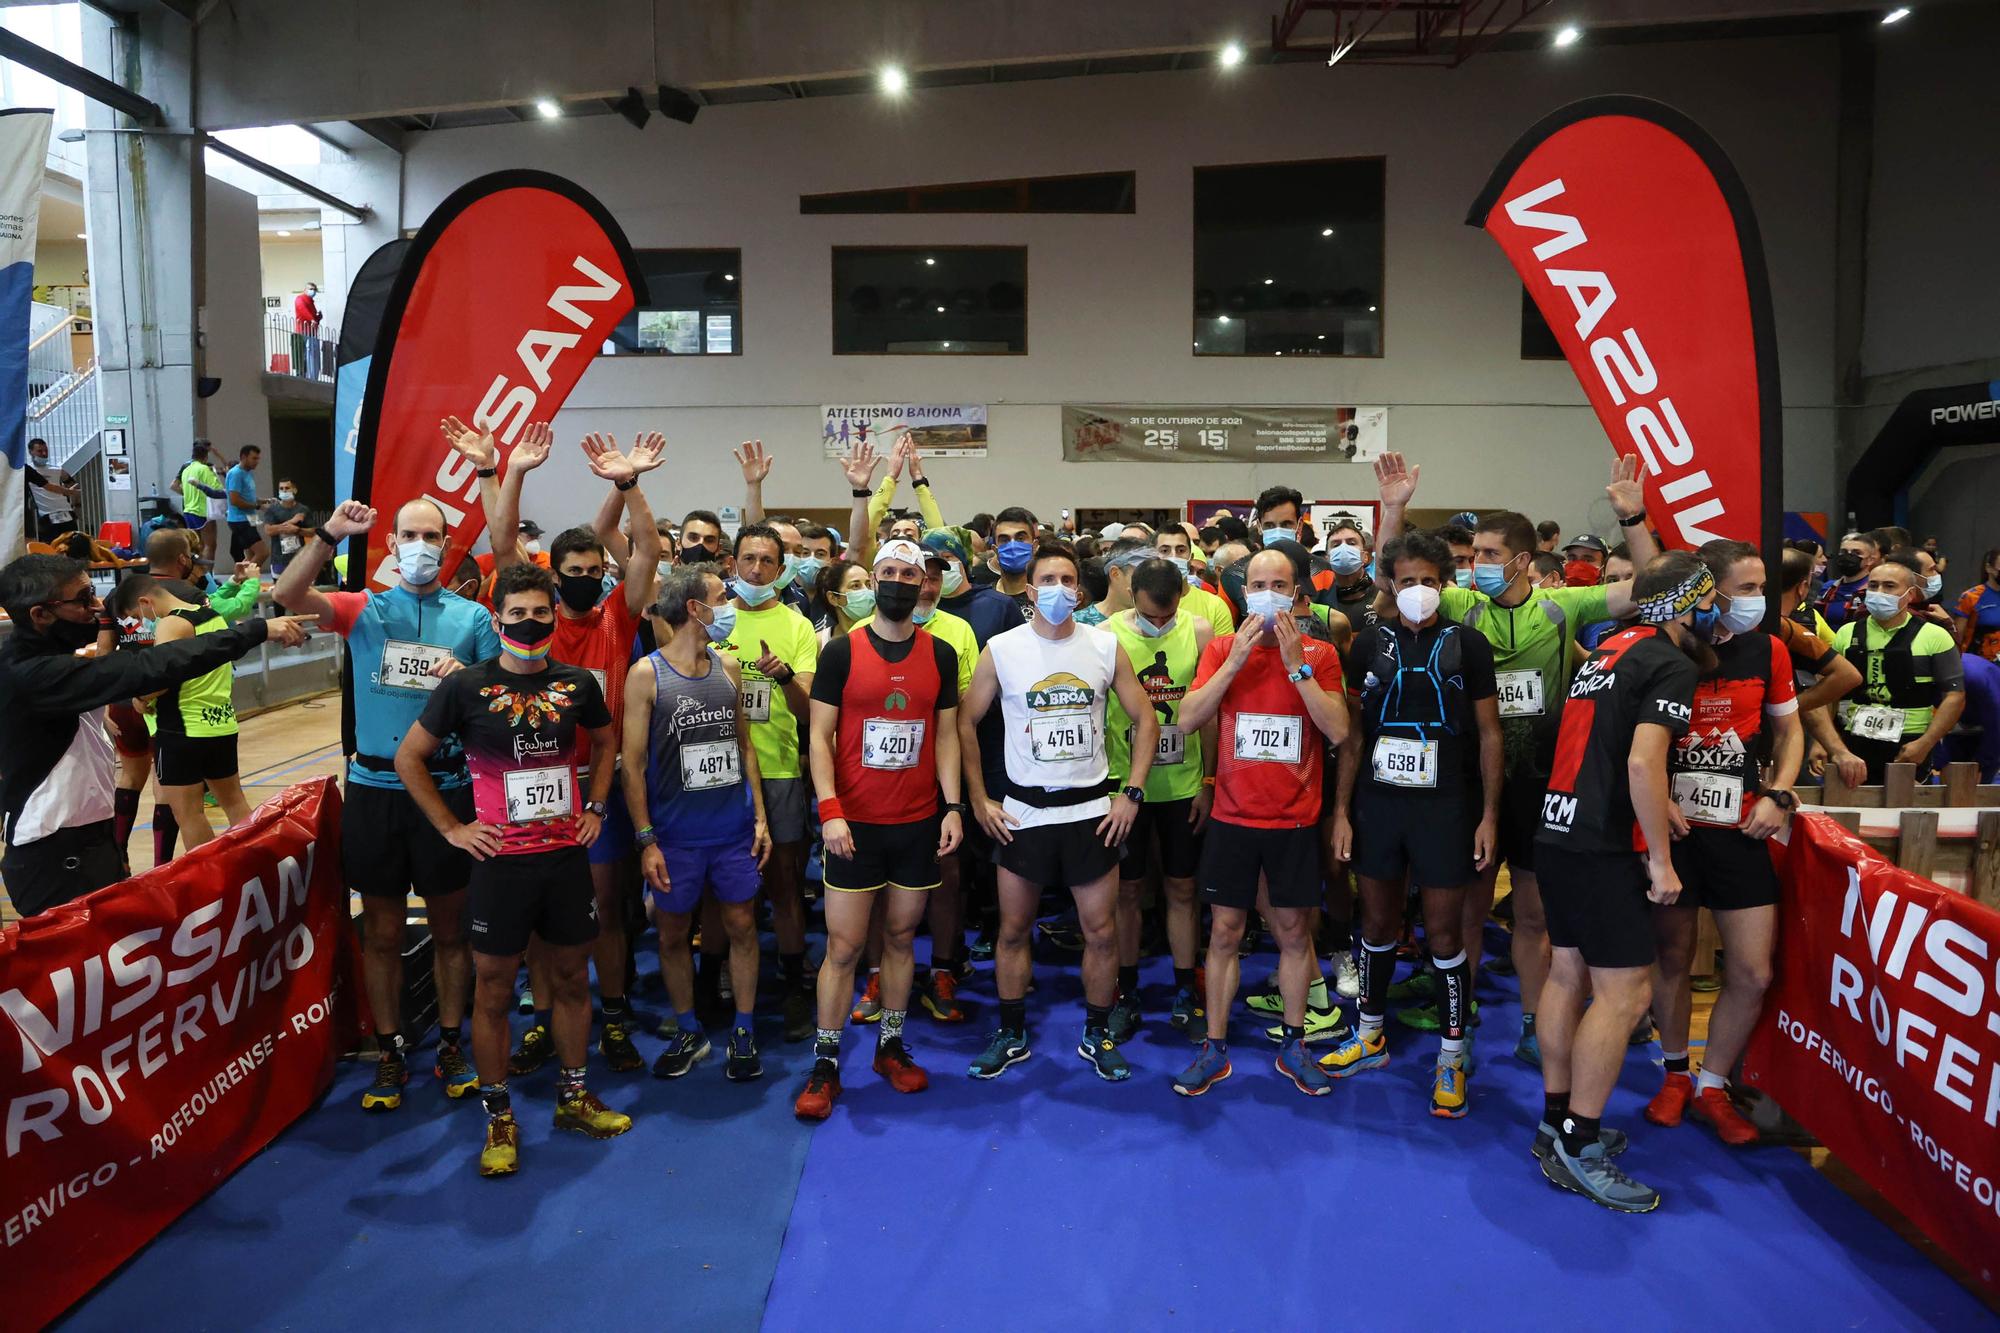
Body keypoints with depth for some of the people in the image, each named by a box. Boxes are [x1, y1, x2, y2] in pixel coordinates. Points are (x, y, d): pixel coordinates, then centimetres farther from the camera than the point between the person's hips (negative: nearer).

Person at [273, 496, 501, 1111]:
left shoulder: (472, 617, 4)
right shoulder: (364, 609, 5)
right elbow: (287, 595, -11)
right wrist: (330, 534, -21)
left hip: (446, 787, 0)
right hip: (374, 787, 1)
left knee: (450, 926, 10)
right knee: (381, 929, 10)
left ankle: (451, 1044, 24)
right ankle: (390, 1052, 23)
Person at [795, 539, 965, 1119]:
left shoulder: (941, 655, 4)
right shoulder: (841, 652, -4)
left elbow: (946, 735, 7)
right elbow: (820, 736, -4)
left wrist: (953, 806, -3)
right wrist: (829, 810, -15)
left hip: (919, 824, 2)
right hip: (854, 824, -2)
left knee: (901, 937, 12)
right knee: (844, 945, 0)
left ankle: (891, 1045, 27)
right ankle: (825, 1063, 12)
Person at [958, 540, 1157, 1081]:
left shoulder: (1105, 646, -1)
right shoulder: (1000, 649, -4)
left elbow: (1146, 720, 5)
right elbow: (967, 722, 3)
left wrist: (1132, 793, -2)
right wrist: (979, 800, 0)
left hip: (1091, 810, 1)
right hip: (1023, 811, 0)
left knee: (1101, 932, 5)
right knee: (1013, 930, 9)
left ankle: (1097, 1036, 25)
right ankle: (1011, 1036, 27)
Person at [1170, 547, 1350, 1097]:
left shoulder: (1320, 654, -2)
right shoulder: (1222, 648, 0)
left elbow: (1338, 730, -14)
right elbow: (1187, 719, -11)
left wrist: (1296, 664, -18)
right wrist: (1236, 659, -17)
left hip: (1295, 820, 0)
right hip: (1232, 817, 0)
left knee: (1293, 930, 10)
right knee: (1224, 931, 6)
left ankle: (1293, 1045, 26)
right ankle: (1214, 1048, 18)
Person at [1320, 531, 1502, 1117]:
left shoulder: (1467, 644, -1)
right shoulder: (1370, 643, 4)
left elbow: (1488, 734, 1)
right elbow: (1352, 733, 5)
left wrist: (1489, 814, -4)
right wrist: (1342, 809, 1)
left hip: (1445, 805, -2)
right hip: (1377, 800, 2)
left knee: (1443, 932, 2)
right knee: (1378, 921, 13)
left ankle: (1453, 1052, 17)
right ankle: (1370, 1034, 29)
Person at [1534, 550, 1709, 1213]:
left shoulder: (1608, 649, 15)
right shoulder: (1672, 666, -10)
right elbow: (1643, 763, -21)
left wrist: (1655, 806, 17)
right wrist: (1661, 857, -14)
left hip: (1557, 833, 9)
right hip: (1602, 847, -9)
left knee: (1569, 972, 14)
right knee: (1625, 989, -5)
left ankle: (1556, 1123, 23)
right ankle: (1578, 1146, -1)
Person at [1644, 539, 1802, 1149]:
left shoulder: (1767, 651, 2)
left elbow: (1789, 729, 15)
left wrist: (1778, 795, 1)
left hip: (1740, 831, 3)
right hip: (1672, 827, -2)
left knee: (1753, 973, 1)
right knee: (1672, 957, 10)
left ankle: (1711, 1086, 22)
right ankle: (1675, 1073, 31)